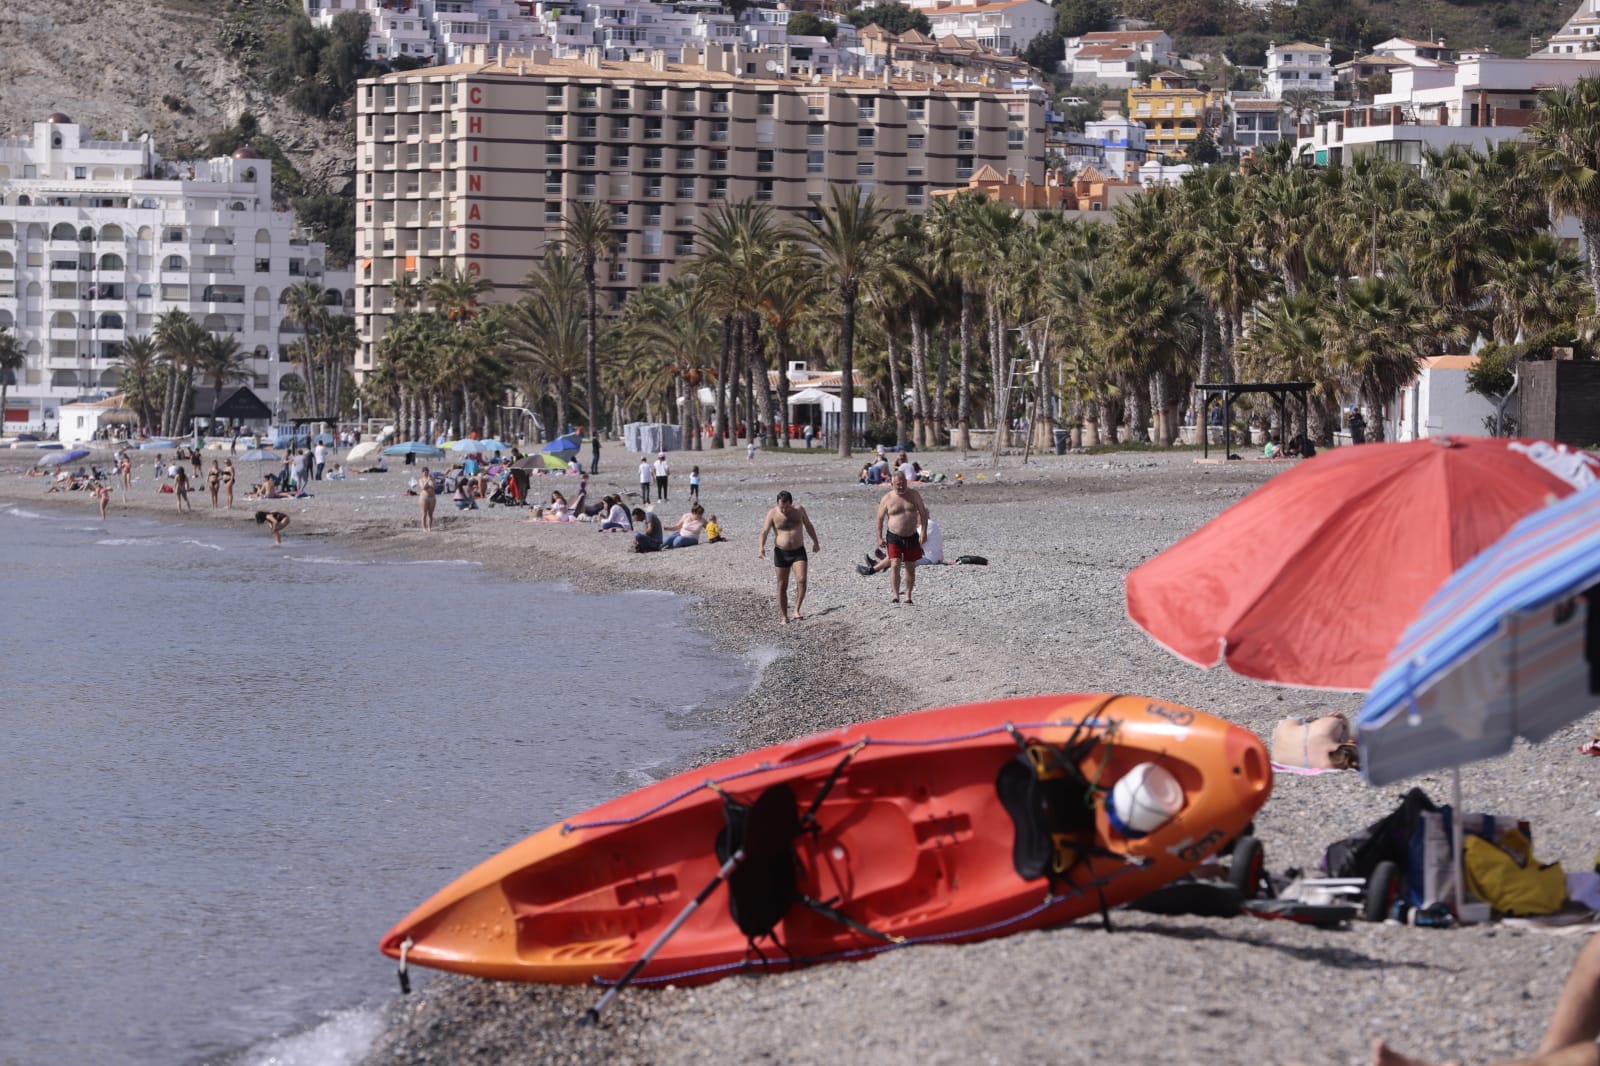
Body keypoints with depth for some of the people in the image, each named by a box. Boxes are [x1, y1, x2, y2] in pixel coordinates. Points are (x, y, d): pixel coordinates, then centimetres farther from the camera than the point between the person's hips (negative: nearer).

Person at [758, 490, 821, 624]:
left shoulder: (799, 510, 1)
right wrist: (761, 547, -34)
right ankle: (784, 617, 10)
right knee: (782, 586, 3)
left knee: (801, 581, -18)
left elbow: (808, 526, 17)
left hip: (799, 552, 1)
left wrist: (815, 542, 22)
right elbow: (765, 531, -18)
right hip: (781, 553, -1)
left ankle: (796, 611, -15)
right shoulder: (772, 514, -7)